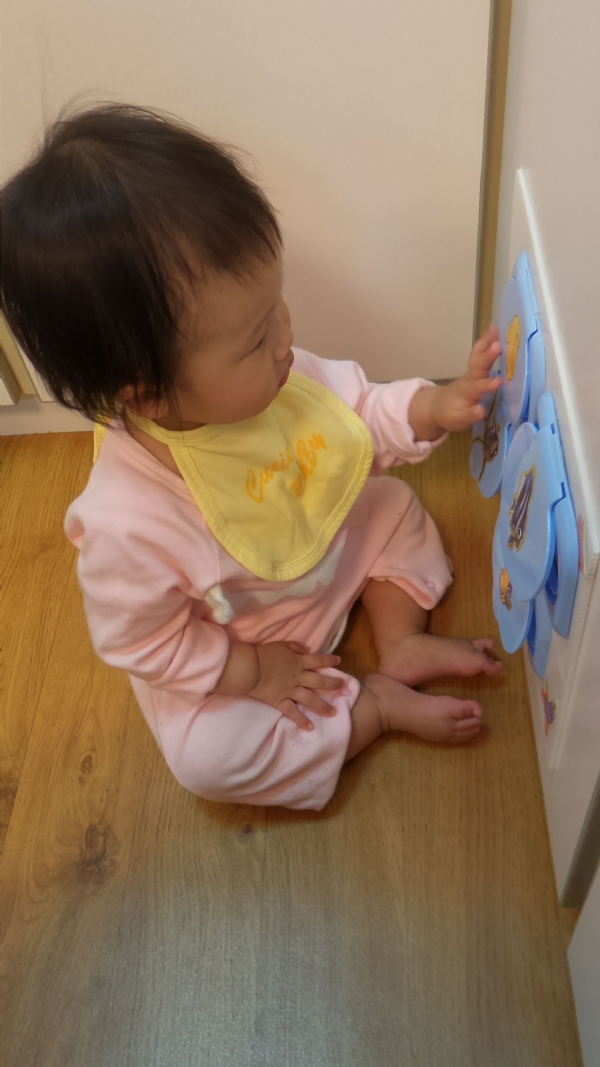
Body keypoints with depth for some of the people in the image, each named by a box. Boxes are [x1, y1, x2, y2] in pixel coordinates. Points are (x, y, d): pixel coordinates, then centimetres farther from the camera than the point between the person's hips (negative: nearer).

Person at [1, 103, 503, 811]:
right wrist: (250, 672, -17)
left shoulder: (265, 374, -26)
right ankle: (376, 706, -6)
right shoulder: (127, 526, -40)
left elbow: (357, 416, -8)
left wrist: (436, 408, -25)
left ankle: (402, 645, 5)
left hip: (329, 552, 5)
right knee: (207, 756, -21)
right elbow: (137, 640, -22)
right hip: (228, 652, -5)